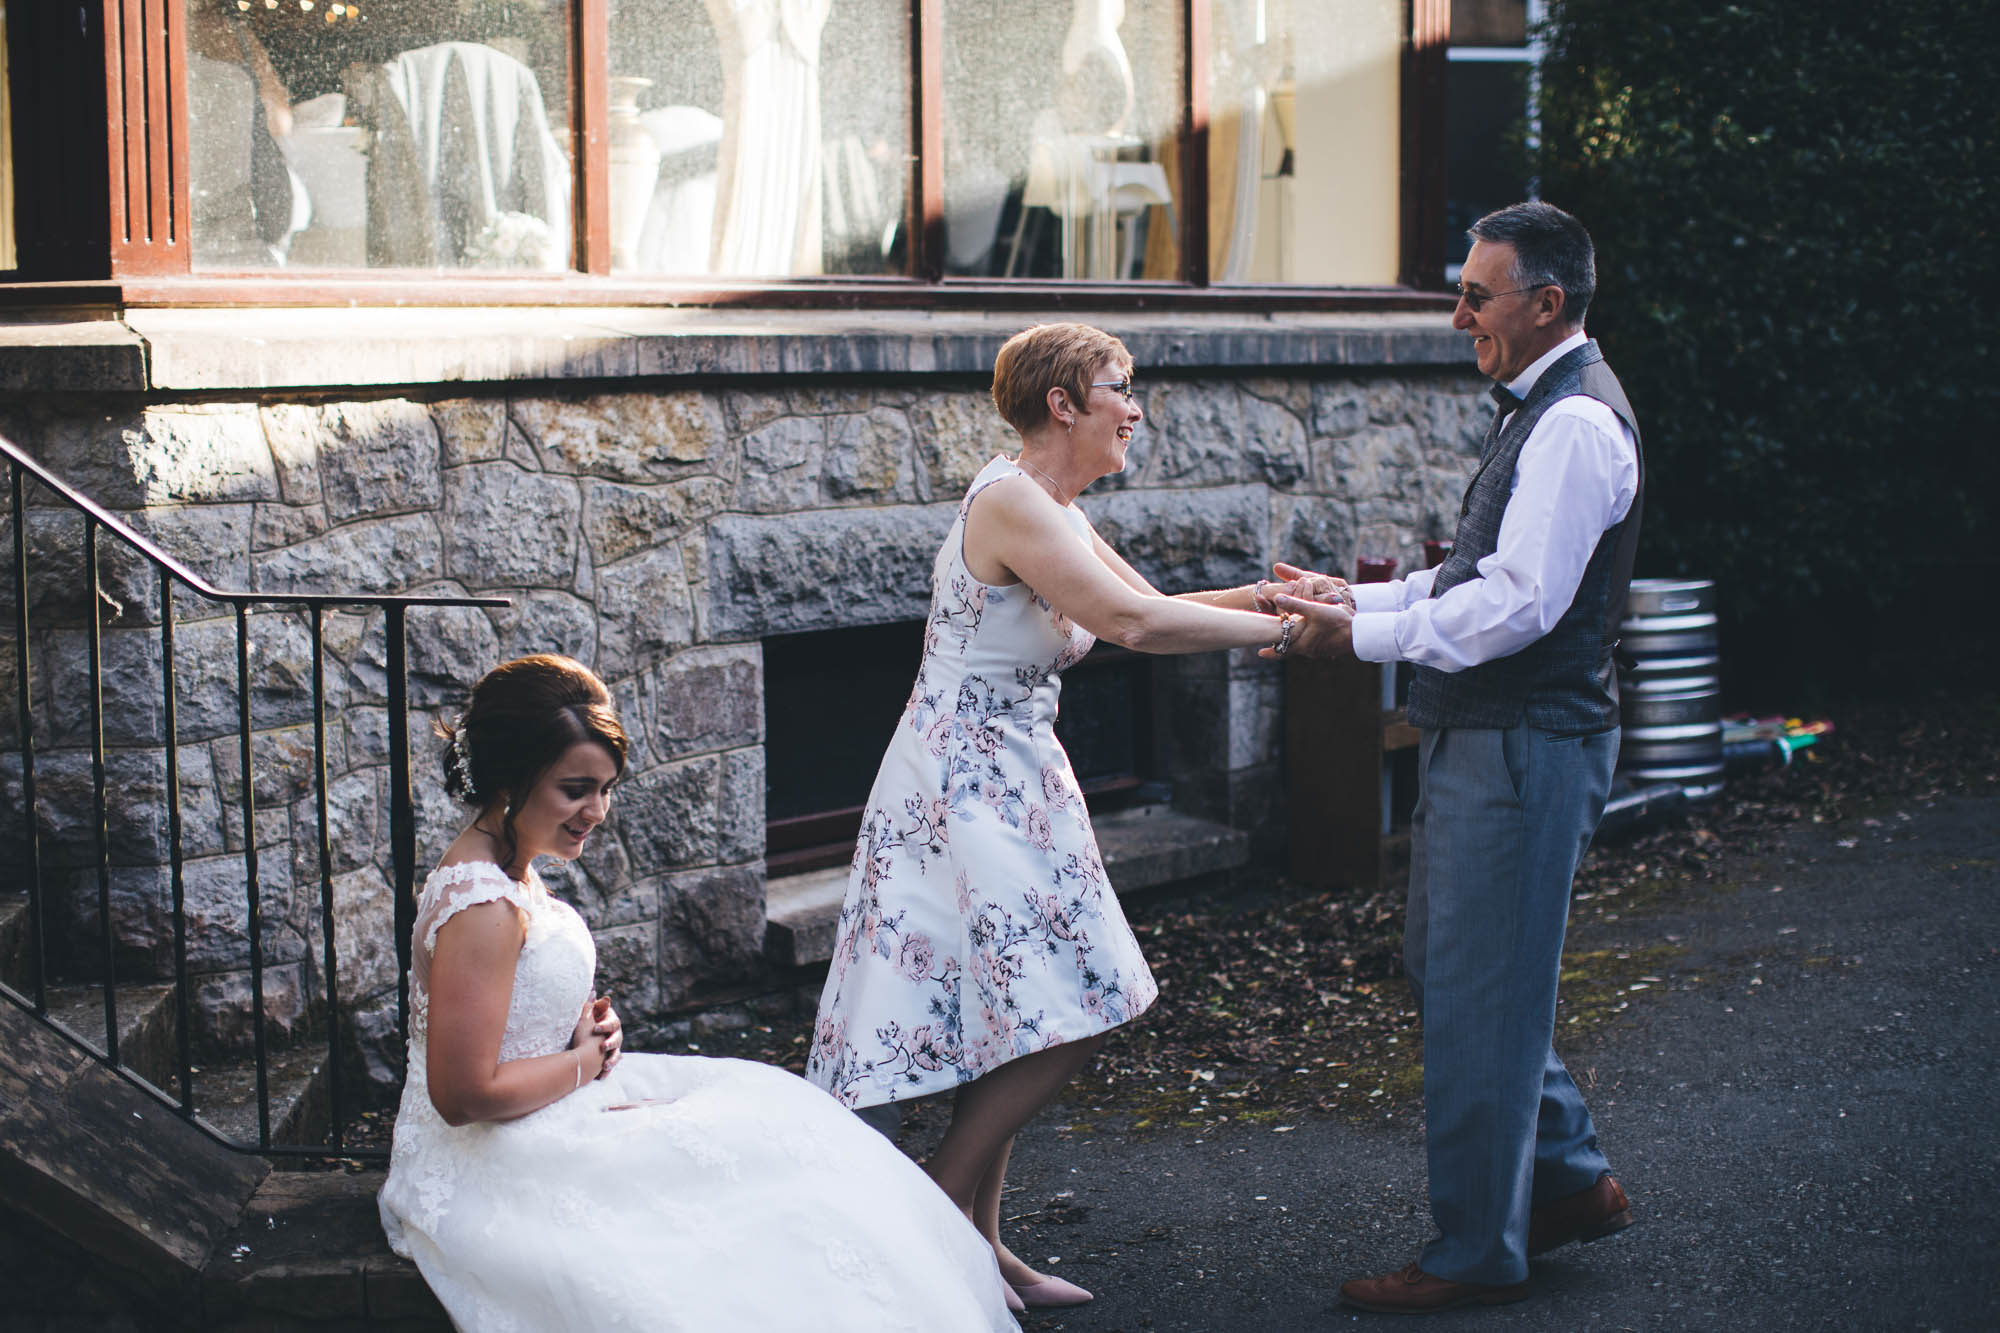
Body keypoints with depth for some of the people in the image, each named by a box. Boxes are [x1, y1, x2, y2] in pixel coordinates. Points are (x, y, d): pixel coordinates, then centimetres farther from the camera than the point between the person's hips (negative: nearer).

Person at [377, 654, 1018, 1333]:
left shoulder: (509, 868, 6)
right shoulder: (482, 911, -26)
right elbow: (464, 1093, -27)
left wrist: (589, 1024, 0)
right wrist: (584, 1060, -12)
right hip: (482, 1169, -10)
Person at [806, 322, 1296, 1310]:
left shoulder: (1055, 511, 13)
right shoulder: (1012, 502, -19)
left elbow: (1154, 609, 16)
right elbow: (1132, 622, -27)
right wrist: (1281, 629, -20)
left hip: (1005, 782, 10)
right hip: (966, 784, -10)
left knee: (1008, 1023, 11)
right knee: (1061, 1017, -10)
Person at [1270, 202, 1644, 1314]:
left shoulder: (1576, 424, -18)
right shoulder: (1545, 410, 15)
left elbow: (1517, 603, -24)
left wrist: (1366, 634, -18)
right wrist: (1358, 596, 9)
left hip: (1524, 750, -10)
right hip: (1484, 742, 10)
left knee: (1478, 997, -2)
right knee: (1446, 969, 18)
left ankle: (1479, 1253, 11)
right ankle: (1570, 1176, 30)